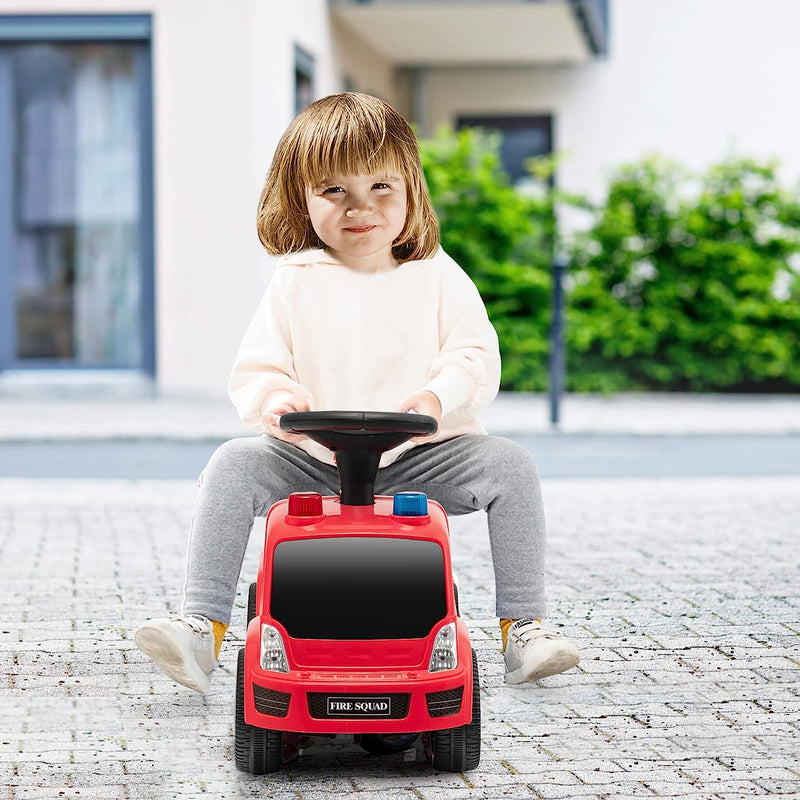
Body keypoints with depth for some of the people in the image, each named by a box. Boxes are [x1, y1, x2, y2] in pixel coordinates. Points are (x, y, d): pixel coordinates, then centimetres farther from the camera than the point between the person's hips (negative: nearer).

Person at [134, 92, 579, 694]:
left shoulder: (437, 276, 5)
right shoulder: (295, 282, 5)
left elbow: (477, 360, -4)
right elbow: (254, 371, 2)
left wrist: (438, 398, -26)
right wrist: (273, 401, -22)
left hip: (419, 458, 0)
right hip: (312, 460, 0)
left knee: (509, 464, -21)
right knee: (234, 464, -24)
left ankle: (524, 628, -11)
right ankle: (202, 632, -23)